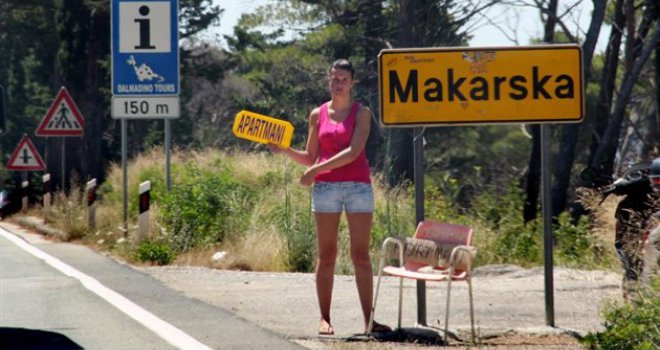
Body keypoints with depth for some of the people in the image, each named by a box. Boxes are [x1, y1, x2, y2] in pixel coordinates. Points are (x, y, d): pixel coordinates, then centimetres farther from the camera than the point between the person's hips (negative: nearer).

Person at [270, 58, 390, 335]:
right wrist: (285, 150, -2)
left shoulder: (361, 113, 2)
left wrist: (316, 170, -14)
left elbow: (353, 151, -11)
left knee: (361, 255, -3)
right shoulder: (318, 115, 11)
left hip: (358, 187, -2)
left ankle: (368, 320, -3)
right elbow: (310, 157, 15)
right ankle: (324, 319, 6)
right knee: (326, 255, 2)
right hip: (325, 188, 2)